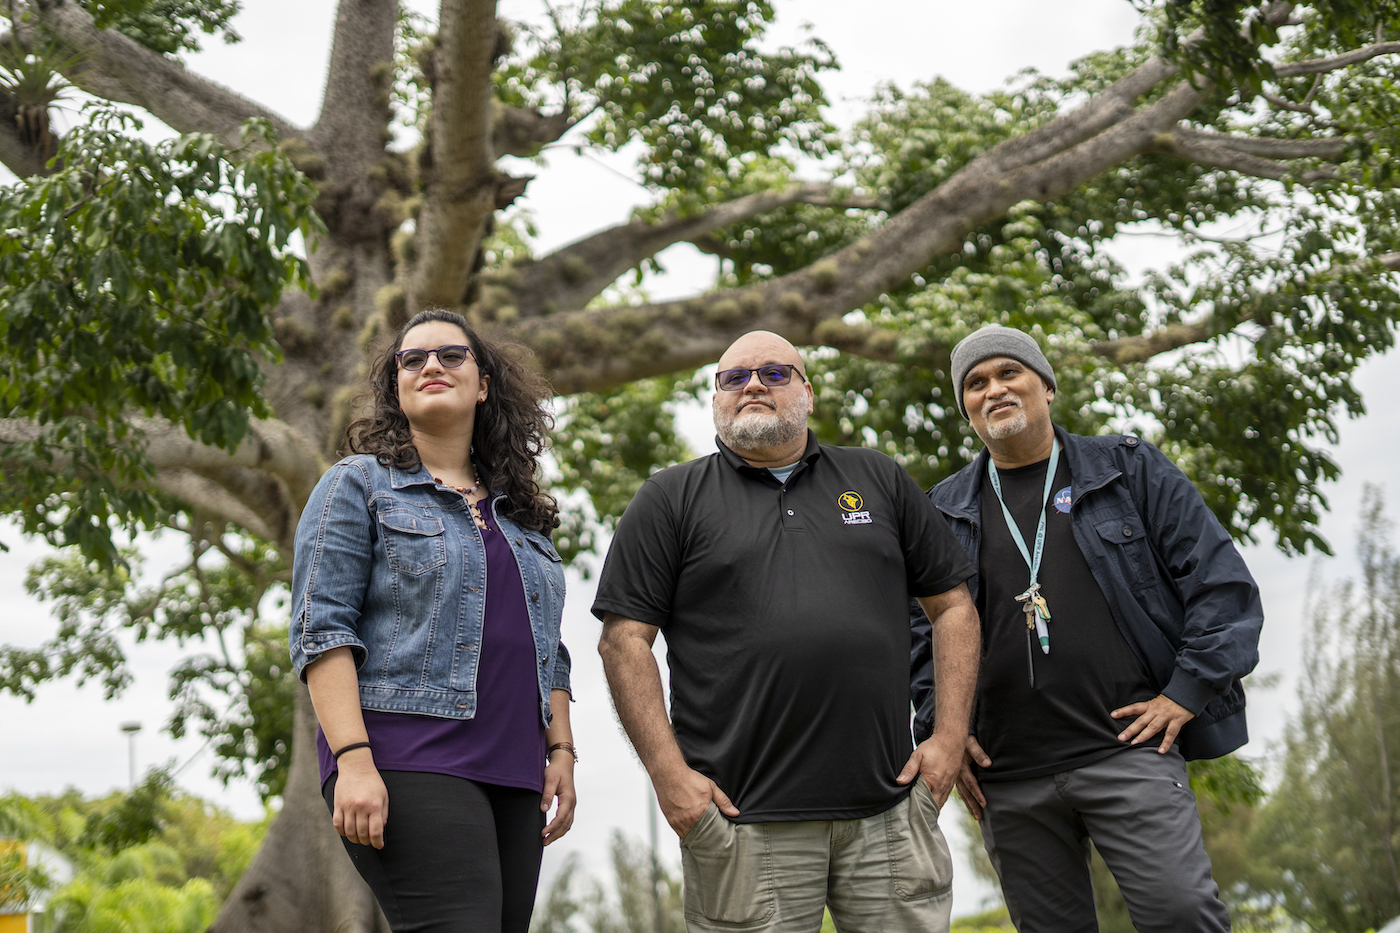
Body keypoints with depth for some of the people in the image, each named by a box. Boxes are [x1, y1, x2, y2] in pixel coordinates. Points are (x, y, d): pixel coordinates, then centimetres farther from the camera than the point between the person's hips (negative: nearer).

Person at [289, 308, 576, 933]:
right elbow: (320, 629, -5)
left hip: (513, 774, 6)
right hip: (408, 763, -6)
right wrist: (352, 759, -15)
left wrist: (561, 751, 11)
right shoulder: (359, 484, 6)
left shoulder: (521, 515, 23)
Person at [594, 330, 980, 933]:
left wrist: (951, 736, 4)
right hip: (744, 821, -2)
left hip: (888, 812, 3)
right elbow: (625, 640, 1)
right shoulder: (671, 499, 6)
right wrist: (669, 773, -8)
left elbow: (952, 605, 15)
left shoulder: (879, 481, 14)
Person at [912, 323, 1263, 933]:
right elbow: (917, 627, 17)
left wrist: (1186, 693, -5)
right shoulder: (943, 511, 14)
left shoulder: (1130, 471, 7)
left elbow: (1222, 582, 4)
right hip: (1006, 778, 3)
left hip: (1127, 748, -2)